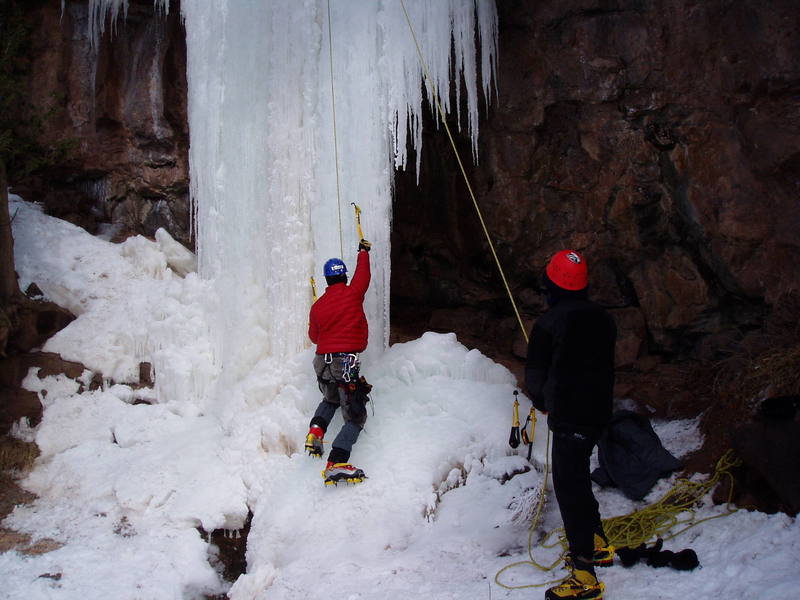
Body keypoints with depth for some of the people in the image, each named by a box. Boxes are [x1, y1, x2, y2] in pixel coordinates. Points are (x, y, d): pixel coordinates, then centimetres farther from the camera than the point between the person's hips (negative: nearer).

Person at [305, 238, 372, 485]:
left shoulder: (317, 306, 9)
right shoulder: (353, 294, -2)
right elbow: (363, 273, 16)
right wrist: (363, 251, 34)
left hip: (322, 362, 6)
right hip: (346, 362, -5)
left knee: (331, 399, 35)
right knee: (356, 416, -4)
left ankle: (315, 431, 10)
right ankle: (336, 463, -21)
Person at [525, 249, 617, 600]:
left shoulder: (549, 322, -15)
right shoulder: (602, 319, 6)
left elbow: (535, 375, -7)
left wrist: (541, 401, 14)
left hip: (569, 416, -8)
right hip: (598, 411, 8)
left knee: (568, 486, -4)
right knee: (577, 477, 24)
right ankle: (597, 545, 37)